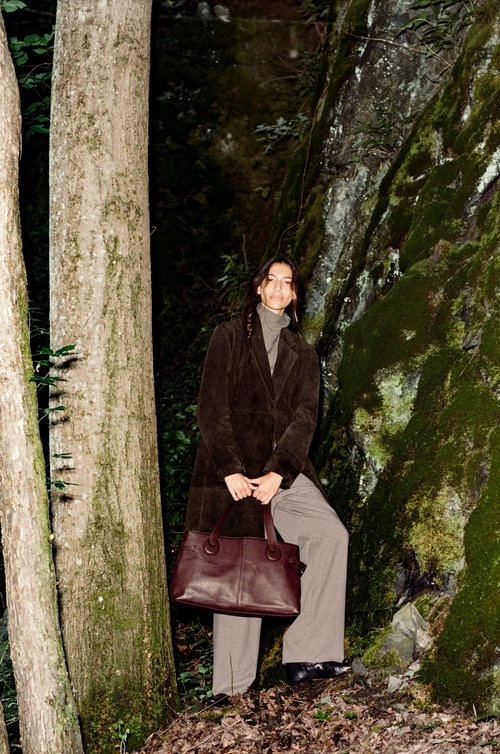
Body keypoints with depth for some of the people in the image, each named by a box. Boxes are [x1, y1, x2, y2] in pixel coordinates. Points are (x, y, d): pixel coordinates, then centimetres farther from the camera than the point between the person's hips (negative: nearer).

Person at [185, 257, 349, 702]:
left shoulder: (302, 355, 15)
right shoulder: (230, 336, 6)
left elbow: (305, 419, 3)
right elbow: (211, 409, -2)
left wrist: (277, 474, -13)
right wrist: (231, 472, -13)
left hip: (280, 471, 3)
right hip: (230, 469, -3)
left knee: (331, 534, -18)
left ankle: (305, 655, -16)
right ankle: (232, 683, 2)